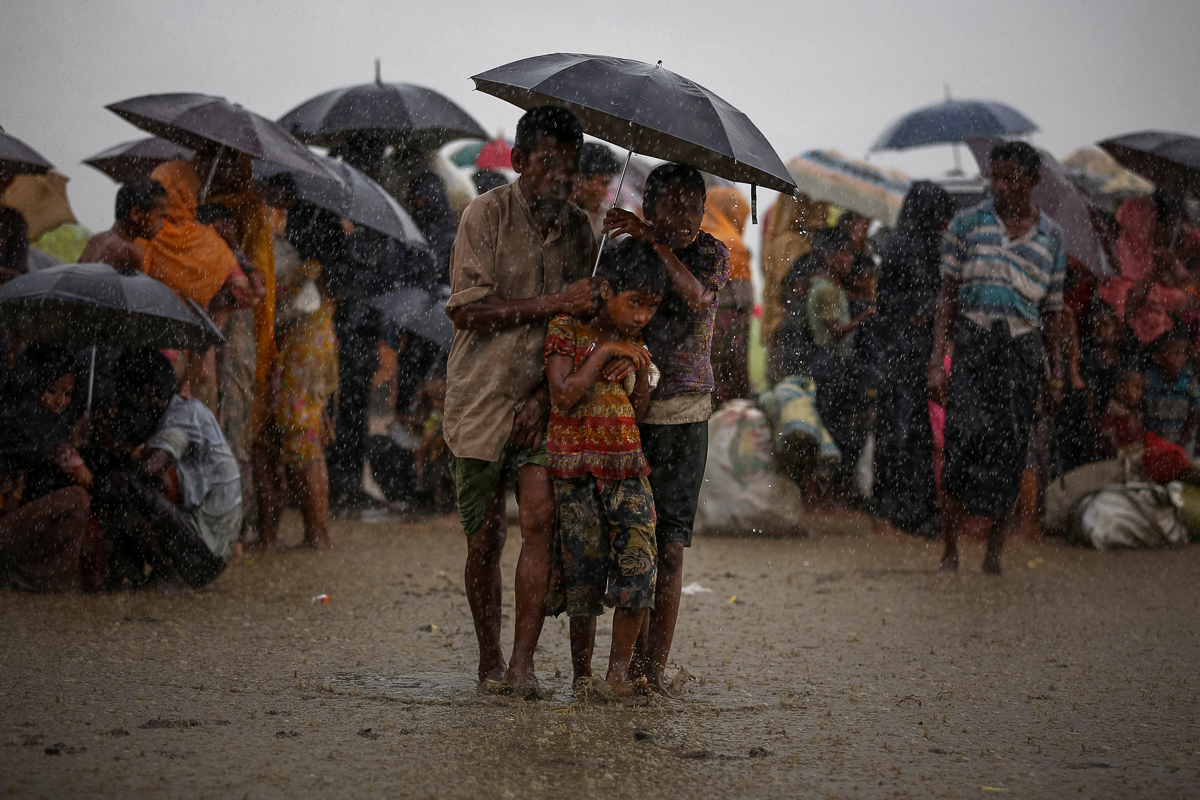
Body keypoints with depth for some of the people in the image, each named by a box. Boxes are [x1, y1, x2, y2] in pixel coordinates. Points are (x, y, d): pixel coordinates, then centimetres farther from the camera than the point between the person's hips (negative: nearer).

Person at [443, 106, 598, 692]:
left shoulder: (578, 228, 6)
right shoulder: (486, 215, -7)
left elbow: (582, 324, 6)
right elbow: (467, 310, -14)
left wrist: (546, 394, -8)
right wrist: (553, 303, -20)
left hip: (541, 401, 2)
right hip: (481, 399, -2)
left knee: (540, 518, -15)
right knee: (485, 538, 3)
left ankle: (522, 662, -11)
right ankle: (488, 658, 22)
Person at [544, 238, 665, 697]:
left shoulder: (635, 346, 13)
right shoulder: (566, 330, -2)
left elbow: (639, 414, 14)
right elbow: (563, 397, -13)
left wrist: (641, 372, -3)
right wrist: (604, 352, -14)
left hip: (627, 468, 4)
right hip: (575, 467, -4)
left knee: (639, 564, -10)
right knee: (583, 571, -2)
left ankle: (620, 668, 0)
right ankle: (582, 673, 9)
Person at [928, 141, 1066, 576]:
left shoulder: (1050, 236, 9)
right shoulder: (967, 224, 4)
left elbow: (1051, 311, 14)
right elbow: (948, 297, 3)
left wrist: (1057, 374, 10)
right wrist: (936, 361, -6)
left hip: (1022, 351, 2)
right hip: (973, 344, -2)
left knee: (1008, 453, 0)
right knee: (963, 446, -13)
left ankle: (994, 552, 12)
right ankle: (950, 554, -9)